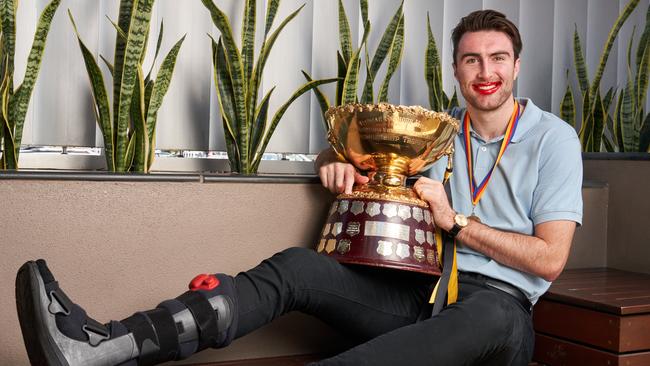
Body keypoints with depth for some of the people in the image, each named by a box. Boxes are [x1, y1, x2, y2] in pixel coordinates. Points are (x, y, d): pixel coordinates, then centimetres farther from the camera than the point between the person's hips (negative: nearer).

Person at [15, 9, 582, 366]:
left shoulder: (554, 139, 4)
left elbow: (550, 259, -4)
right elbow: (336, 154, 23)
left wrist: (457, 221, -11)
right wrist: (338, 163, -2)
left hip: (499, 301, -4)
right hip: (418, 290, 4)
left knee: (493, 317, -41)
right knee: (297, 266, -20)